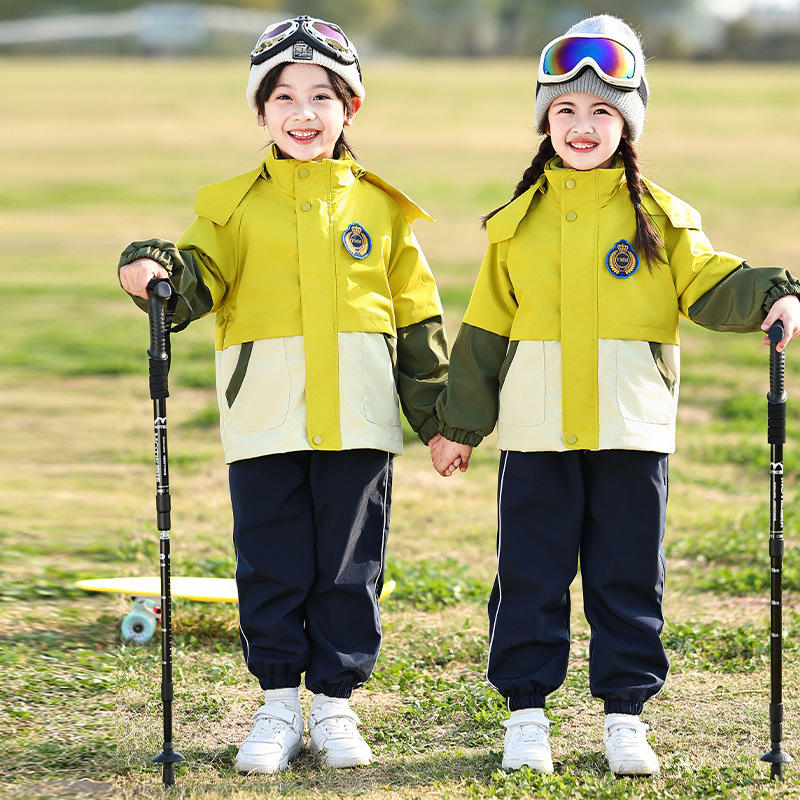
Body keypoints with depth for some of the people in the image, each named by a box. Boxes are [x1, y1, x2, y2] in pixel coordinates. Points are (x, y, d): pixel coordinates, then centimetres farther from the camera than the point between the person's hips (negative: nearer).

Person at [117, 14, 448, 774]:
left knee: (349, 567, 5)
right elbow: (200, 275, -8)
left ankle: (334, 704, 16)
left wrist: (437, 417, 10)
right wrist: (157, 272, -32)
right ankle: (278, 705, 14)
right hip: (265, 421, -1)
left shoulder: (379, 205, 9)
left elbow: (417, 316, 12)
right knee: (271, 566, 3)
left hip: (356, 421, 1)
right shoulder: (235, 204, 7)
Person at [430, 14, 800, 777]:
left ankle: (625, 714, 14)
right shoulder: (518, 221, 8)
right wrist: (459, 424, 11)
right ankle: (526, 711, 13)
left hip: (631, 428, -1)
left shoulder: (660, 217, 4)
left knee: (628, 576, 5)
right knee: (530, 573, 4)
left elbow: (710, 285, -3)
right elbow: (486, 329, 11)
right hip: (537, 430, 1)